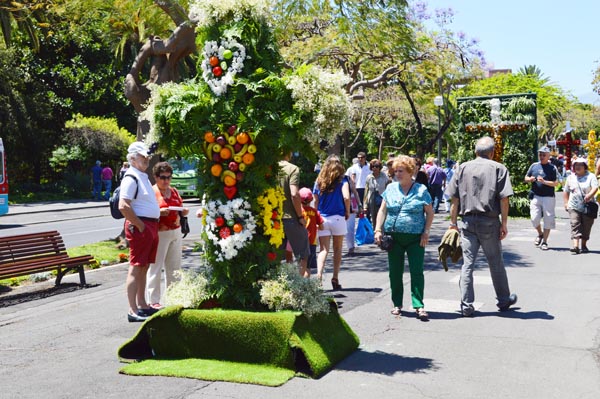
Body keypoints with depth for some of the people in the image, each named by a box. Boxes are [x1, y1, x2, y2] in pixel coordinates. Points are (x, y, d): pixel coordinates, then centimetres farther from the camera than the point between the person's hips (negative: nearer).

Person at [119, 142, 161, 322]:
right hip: (139, 227, -10)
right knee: (136, 268, -7)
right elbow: (123, 207, -23)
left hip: (151, 225, 10)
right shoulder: (131, 178, -13)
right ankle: (133, 311, -5)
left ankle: (142, 305, 24)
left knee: (144, 267, 15)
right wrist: (140, 225, -19)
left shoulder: (143, 177, 19)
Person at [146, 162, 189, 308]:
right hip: (159, 233, -7)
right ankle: (153, 300, -1)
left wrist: (184, 212, 3)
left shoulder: (174, 191, 16)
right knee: (155, 267, -6)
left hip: (176, 232, 7)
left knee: (174, 267, 11)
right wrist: (159, 212, -24)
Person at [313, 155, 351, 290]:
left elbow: (315, 201, 6)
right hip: (338, 218, -2)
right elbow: (346, 197, -17)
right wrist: (347, 212, -3)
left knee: (323, 249, 1)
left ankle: (319, 275, -20)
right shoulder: (342, 180, -3)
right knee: (337, 249, 11)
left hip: (322, 219, 2)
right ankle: (335, 278, 13)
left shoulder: (319, 181, 6)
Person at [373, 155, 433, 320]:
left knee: (417, 272, -5)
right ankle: (397, 305, 20)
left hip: (415, 238, -3)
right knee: (395, 273, 8)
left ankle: (419, 306, -2)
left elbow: (430, 213, 4)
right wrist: (378, 230, 1)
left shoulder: (421, 190, 1)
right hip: (394, 237, 3)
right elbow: (382, 210, 11)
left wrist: (426, 232, -6)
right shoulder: (391, 188, 8)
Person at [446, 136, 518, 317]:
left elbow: (455, 199, 4)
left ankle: (466, 306, 3)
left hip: (467, 221, 2)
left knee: (467, 264, 4)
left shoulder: (463, 168, 7)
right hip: (489, 222, -2)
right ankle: (504, 300, 27)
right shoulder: (499, 169, 0)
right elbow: (504, 199, -7)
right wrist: (504, 223, -3)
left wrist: (453, 222, 10)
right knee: (496, 263, 12)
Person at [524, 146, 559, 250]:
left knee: (548, 220, 0)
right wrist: (530, 179, -6)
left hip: (548, 197, -2)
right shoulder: (534, 165, 11)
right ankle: (540, 234, 26)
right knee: (534, 218, -3)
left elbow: (556, 183, -6)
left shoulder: (552, 168, 1)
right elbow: (526, 178, 16)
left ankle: (544, 242, 10)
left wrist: (544, 181, -20)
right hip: (535, 196, 2)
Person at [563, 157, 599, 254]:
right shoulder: (570, 178, 12)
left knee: (586, 227, 6)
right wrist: (566, 202, 10)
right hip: (574, 206, 2)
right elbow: (566, 191, 19)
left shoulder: (591, 176, 0)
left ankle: (584, 245, 21)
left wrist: (590, 195, -34)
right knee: (575, 225, -12)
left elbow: (595, 187, -15)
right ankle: (575, 246, -21)